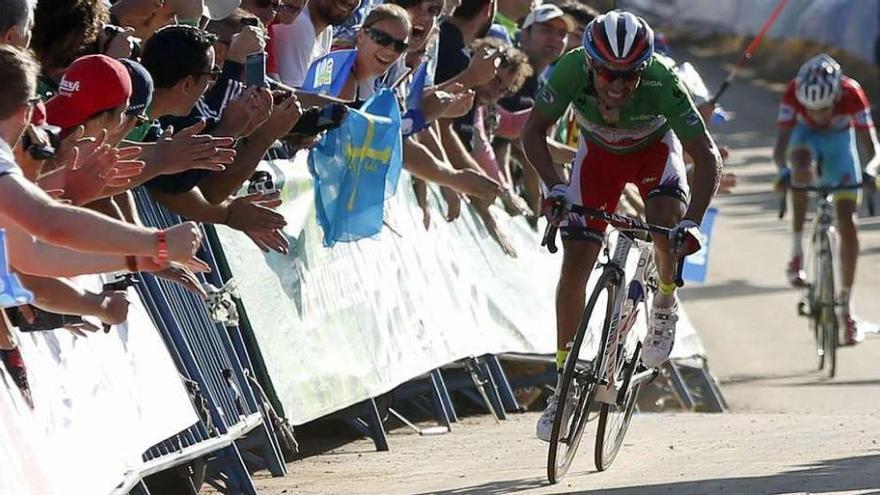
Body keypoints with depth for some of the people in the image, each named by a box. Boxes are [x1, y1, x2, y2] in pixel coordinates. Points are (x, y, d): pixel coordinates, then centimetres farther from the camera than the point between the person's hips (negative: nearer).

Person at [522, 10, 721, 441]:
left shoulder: (661, 83, -39)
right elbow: (533, 131, -23)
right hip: (600, 152, 2)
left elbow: (707, 157, -36)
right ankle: (563, 383, 3)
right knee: (575, 263, -8)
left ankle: (665, 303, 0)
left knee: (668, 223, -32)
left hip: (654, 147, -2)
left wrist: (692, 223, -48)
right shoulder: (572, 70, -35)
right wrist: (555, 187, -38)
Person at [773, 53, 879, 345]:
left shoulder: (852, 94, -34)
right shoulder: (794, 93, -34)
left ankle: (846, 304, 3)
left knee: (848, 223, -9)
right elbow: (780, 148, -37)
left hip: (839, 139, 1)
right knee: (802, 165, -38)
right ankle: (797, 253, -30)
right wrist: (783, 170, -57)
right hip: (806, 136, -1)